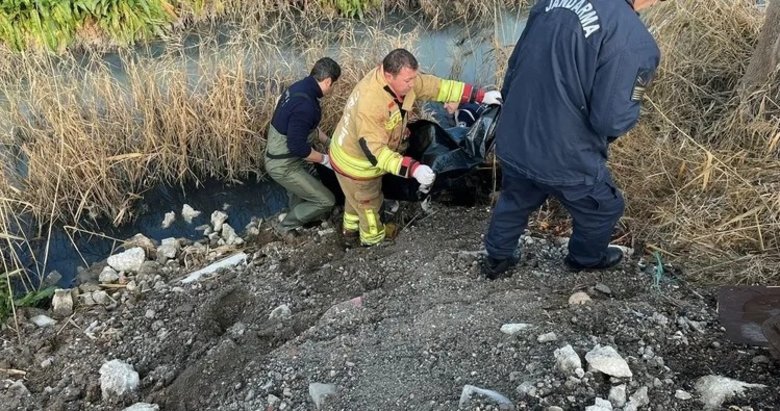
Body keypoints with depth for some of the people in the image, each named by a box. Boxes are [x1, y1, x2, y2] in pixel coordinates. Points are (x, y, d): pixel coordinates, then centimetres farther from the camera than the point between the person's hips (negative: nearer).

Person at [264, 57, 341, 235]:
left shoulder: (299, 87, 0)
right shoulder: (305, 105, -31)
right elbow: (298, 147, -30)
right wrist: (324, 159, -16)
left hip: (277, 154, 10)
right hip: (283, 165, -10)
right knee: (326, 201, 0)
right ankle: (287, 226, 17)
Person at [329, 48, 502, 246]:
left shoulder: (402, 78, -18)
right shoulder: (369, 104, -42)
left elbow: (438, 86, -10)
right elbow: (374, 151, -41)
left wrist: (481, 95, -13)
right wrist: (413, 168, -50)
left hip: (371, 155, 8)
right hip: (356, 163, -8)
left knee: (357, 198, 32)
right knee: (369, 203, 19)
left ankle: (351, 229, 58)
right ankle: (373, 240, 46)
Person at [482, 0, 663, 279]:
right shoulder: (633, 41, -21)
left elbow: (515, 64, 9)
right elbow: (611, 119, -21)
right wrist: (631, 110, 3)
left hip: (512, 140, 6)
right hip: (564, 157, -5)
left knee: (514, 200, 32)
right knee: (603, 209, 26)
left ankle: (497, 258, 50)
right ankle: (586, 259, 51)